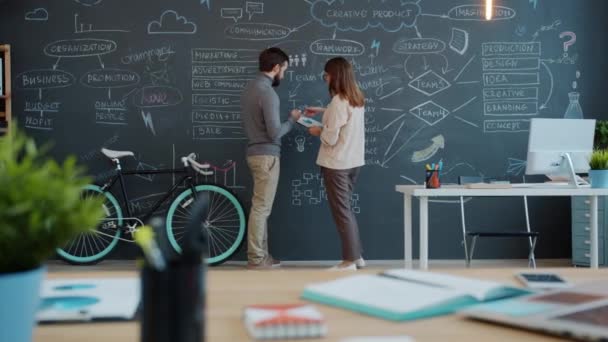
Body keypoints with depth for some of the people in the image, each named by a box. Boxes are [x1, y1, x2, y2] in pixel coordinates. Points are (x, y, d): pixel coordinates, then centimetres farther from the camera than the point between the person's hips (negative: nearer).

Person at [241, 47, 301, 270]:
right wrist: (292, 119, -5)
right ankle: (256, 259, 1)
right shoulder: (267, 92, -19)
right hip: (266, 155, -10)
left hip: (255, 151, 10)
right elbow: (274, 132, -21)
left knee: (261, 207, 13)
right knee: (261, 207, -5)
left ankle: (260, 254, 17)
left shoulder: (250, 87, 11)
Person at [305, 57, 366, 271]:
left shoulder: (338, 102, -21)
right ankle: (357, 256, 21)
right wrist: (322, 111, 25)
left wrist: (318, 131, -1)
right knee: (346, 208, 18)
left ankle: (350, 261, 7)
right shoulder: (357, 99, 6)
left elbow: (330, 138, -20)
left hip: (336, 163, -8)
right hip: (353, 161, 9)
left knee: (341, 211, 1)